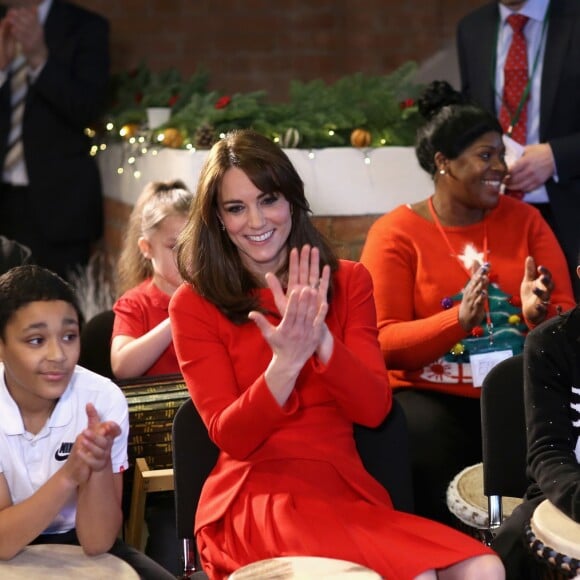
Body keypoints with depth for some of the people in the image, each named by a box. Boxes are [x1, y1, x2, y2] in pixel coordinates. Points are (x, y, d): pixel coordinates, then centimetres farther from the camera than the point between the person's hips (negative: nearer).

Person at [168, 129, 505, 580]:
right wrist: (286, 362, -24)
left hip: (348, 489, 4)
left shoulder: (348, 282, 10)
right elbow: (231, 438, -6)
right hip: (257, 496, -4)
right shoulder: (195, 304, 1)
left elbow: (375, 409, -1)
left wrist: (322, 340, -19)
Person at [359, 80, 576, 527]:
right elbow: (384, 343, -8)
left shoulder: (524, 220, 11)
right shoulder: (395, 233, 0)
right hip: (433, 399, -3)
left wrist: (537, 314, -17)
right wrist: (460, 320, -23)